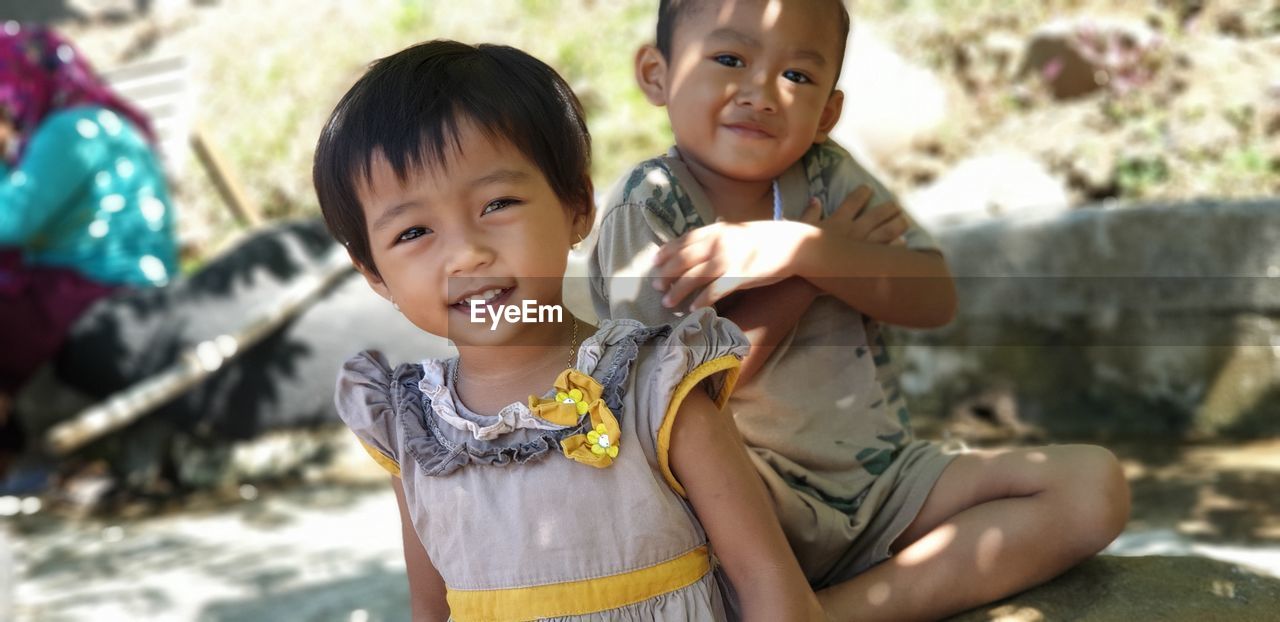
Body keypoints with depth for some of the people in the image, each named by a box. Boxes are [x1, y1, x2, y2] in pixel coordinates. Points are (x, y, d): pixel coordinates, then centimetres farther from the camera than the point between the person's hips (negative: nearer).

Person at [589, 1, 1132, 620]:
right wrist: (806, 280, -12)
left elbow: (935, 299, -4)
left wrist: (804, 250, -19)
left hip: (884, 477, 6)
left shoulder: (826, 174, 6)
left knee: (1094, 486, -11)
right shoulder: (648, 205, -7)